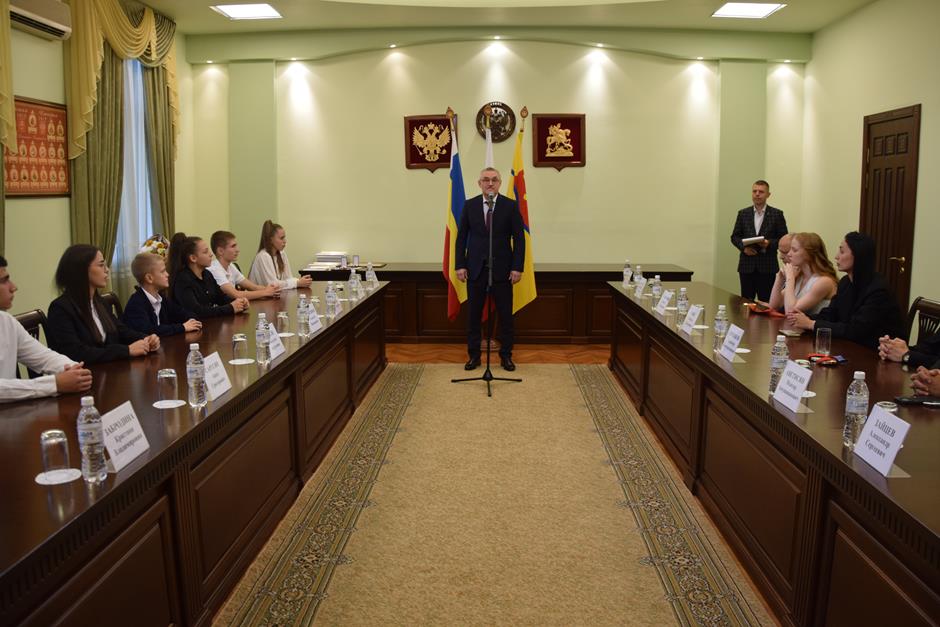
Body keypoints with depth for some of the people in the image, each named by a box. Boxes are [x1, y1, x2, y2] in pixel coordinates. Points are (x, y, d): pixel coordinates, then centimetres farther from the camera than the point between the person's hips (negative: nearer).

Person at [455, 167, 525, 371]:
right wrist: (460, 265, -1)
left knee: (505, 314, 4)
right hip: (475, 268, 1)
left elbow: (519, 239, -1)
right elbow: (461, 237, 6)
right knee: (474, 314, 6)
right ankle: (474, 355, 17)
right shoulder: (470, 205, 4)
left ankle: (506, 355, 16)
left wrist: (517, 267, -8)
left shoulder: (511, 205, 0)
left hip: (502, 269, -1)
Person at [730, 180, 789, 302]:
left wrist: (769, 243, -16)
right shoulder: (743, 213, 10)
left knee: (765, 301, 0)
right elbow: (735, 236, 10)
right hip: (746, 265, 2)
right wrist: (743, 247, -9)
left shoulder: (777, 214, 3)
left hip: (767, 266, -2)